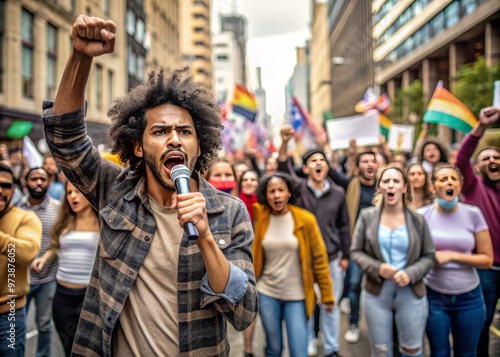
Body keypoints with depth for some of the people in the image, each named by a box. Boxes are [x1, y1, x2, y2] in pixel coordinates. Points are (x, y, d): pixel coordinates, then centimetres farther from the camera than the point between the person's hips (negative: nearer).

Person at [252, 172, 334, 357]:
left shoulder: (305, 219, -10)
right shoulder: (259, 217, -4)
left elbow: (319, 258, -4)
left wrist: (327, 295, -1)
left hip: (297, 296, -2)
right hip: (266, 293, 2)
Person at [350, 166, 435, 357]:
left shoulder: (418, 220, -6)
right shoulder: (367, 216, -5)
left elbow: (429, 256, 0)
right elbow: (356, 251, 0)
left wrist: (411, 273, -17)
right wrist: (376, 267, -17)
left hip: (411, 295, 0)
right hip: (376, 295, 1)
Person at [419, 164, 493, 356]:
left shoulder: (473, 214, -6)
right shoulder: (422, 216, -8)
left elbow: (487, 259, -5)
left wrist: (451, 256, -14)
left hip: (469, 297, 1)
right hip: (434, 297, -1)